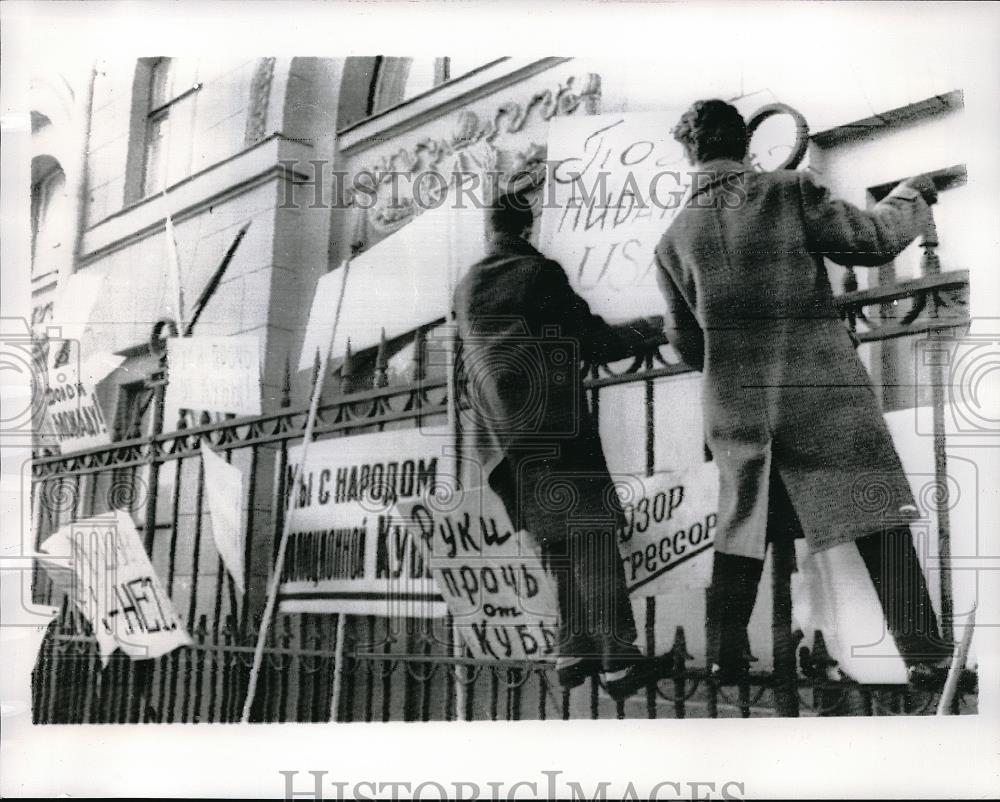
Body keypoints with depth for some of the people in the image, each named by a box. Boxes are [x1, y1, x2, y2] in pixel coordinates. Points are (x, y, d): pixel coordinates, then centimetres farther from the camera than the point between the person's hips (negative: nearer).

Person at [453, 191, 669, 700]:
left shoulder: (466, 287, 17)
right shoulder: (540, 273, -2)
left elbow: (463, 366, 25)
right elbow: (594, 342, -3)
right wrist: (654, 328, 9)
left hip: (496, 433, 7)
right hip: (549, 424, -6)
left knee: (556, 542, 13)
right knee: (591, 535, -7)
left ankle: (573, 652, 13)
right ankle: (619, 661, -12)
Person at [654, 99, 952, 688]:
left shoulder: (674, 240, 6)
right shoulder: (790, 192, -6)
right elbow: (873, 239, -3)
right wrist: (912, 196, 17)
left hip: (735, 404, 4)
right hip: (823, 390, -3)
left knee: (741, 529, 17)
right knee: (880, 524, 5)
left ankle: (724, 660, 21)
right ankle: (927, 659, 7)